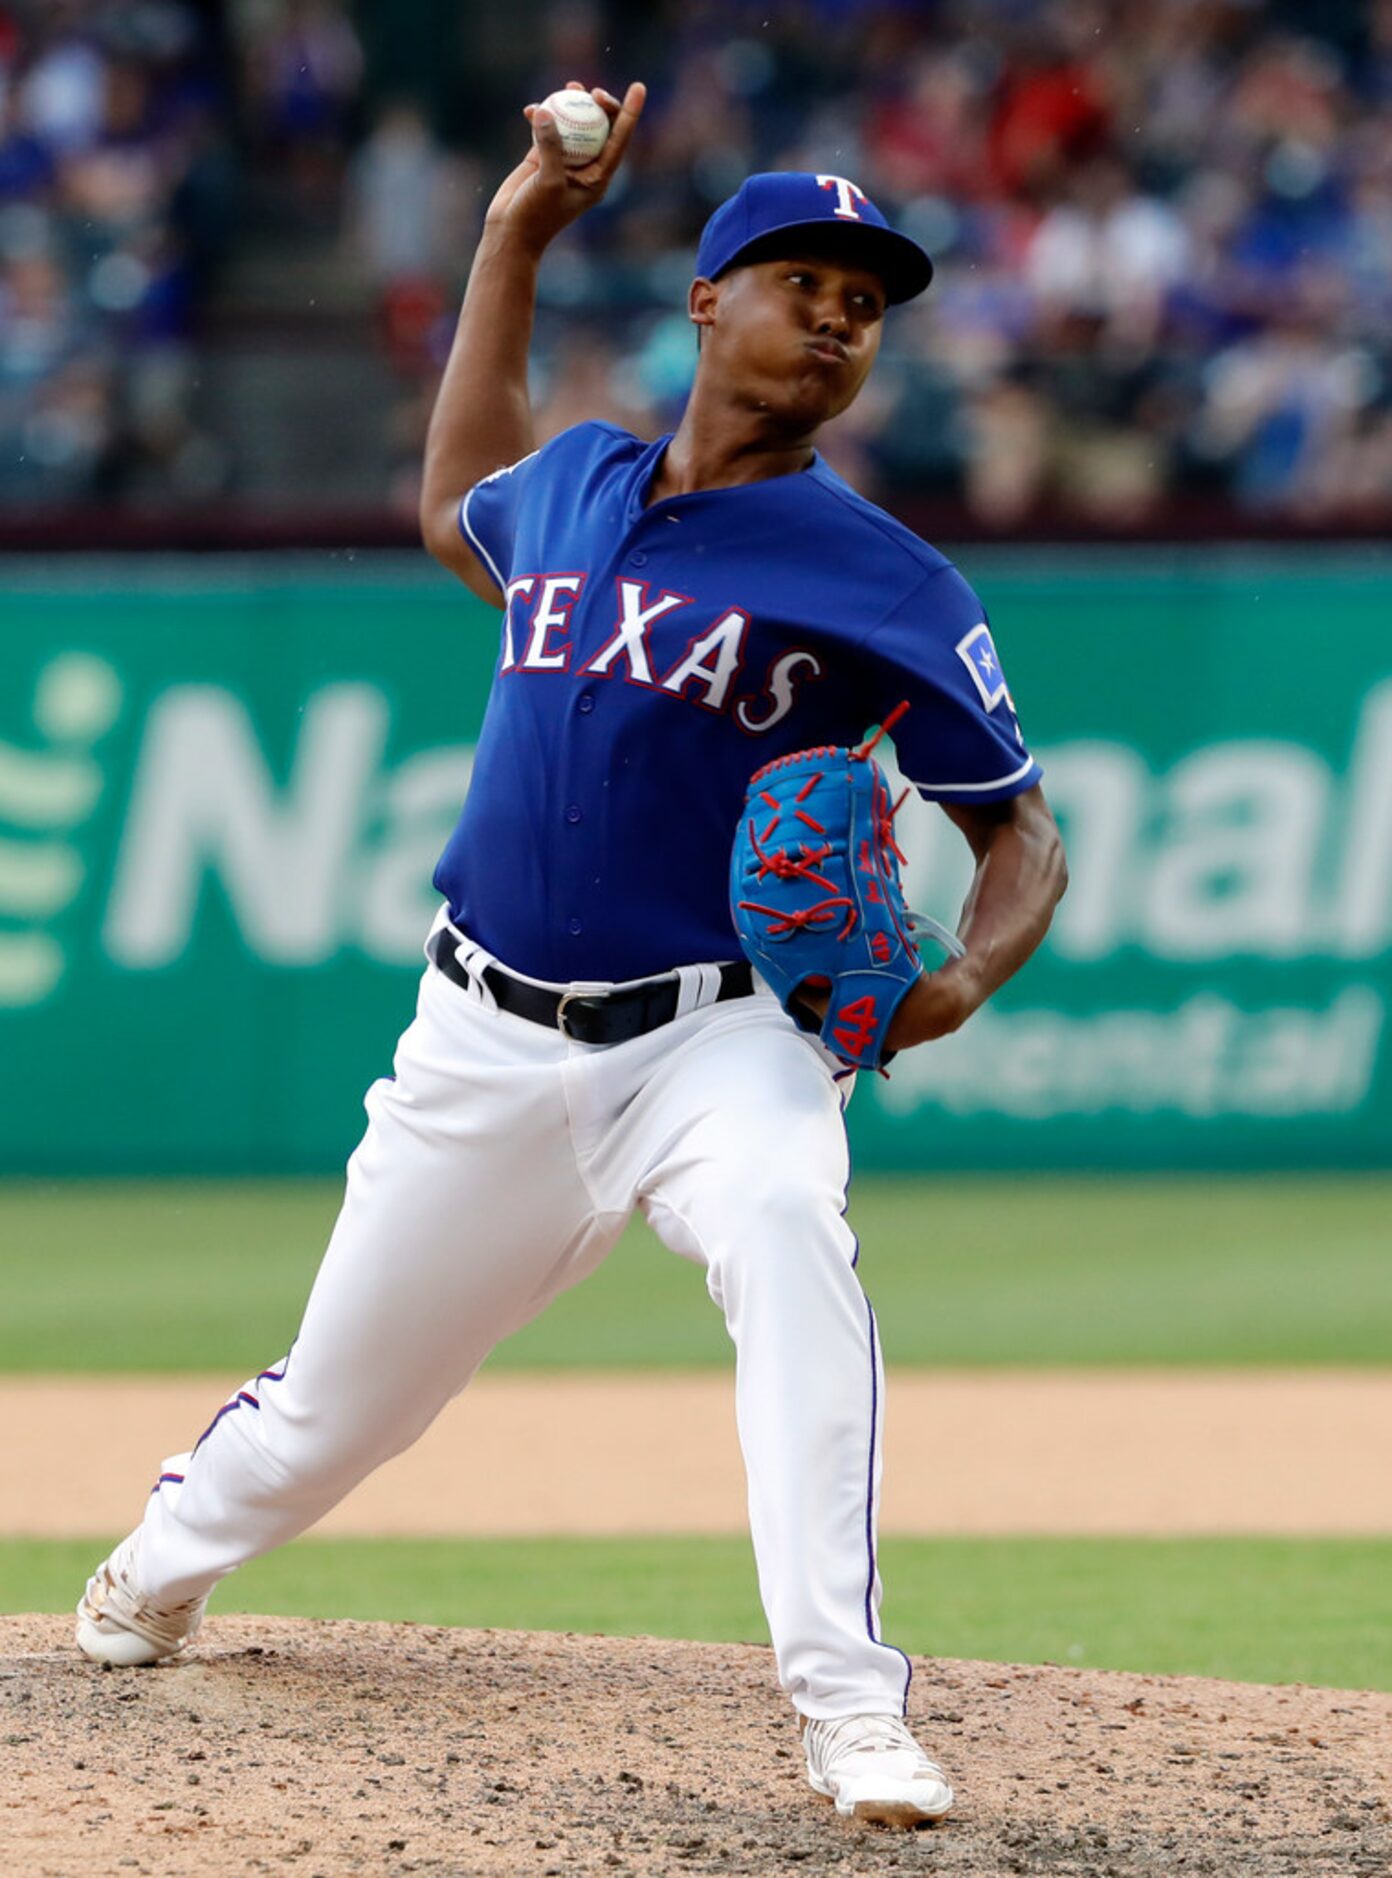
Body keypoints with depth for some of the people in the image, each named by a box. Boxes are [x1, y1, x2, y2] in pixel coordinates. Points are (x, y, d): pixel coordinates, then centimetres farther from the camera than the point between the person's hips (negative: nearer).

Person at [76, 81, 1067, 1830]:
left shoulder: (883, 582, -6)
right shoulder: (575, 481, 8)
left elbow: (1021, 833, -3)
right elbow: (453, 515, 33)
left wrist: (964, 977, -25)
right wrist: (514, 238, 26)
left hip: (714, 1039, -4)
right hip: (486, 1040, 4)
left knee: (783, 1224, -37)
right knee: (331, 1406, 13)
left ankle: (849, 1711, -39)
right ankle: (167, 1557, 48)